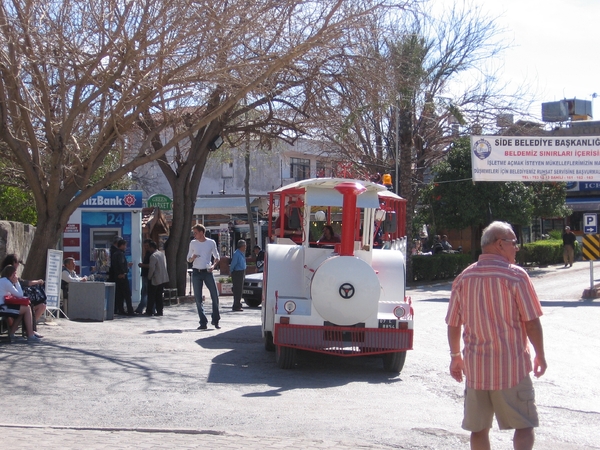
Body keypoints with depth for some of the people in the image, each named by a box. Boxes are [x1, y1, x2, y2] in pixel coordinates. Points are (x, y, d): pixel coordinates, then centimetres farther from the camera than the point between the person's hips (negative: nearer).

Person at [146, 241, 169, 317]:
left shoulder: (153, 256, -16)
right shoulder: (162, 254, 9)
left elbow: (152, 268, -19)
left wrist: (149, 277, -6)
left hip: (155, 279, -8)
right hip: (163, 278, 8)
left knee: (151, 295, 2)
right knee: (159, 295, 11)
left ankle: (149, 311, 5)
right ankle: (159, 311, 10)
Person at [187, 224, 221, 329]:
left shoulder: (211, 243, 2)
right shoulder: (193, 243, 7)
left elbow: (217, 257, 10)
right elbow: (188, 259, 13)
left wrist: (213, 265, -9)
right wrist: (192, 258, -10)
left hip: (207, 272, -2)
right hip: (196, 272, 2)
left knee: (215, 296, -7)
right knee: (198, 298, 0)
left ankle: (215, 320, 8)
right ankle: (203, 322, 6)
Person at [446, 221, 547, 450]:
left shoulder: (463, 278, 4)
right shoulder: (515, 275, -10)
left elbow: (453, 324, 8)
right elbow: (531, 322, -9)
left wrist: (455, 356, 21)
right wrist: (540, 355, 4)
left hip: (475, 366, 4)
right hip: (511, 366, -4)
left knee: (479, 428, 12)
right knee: (524, 425, 5)